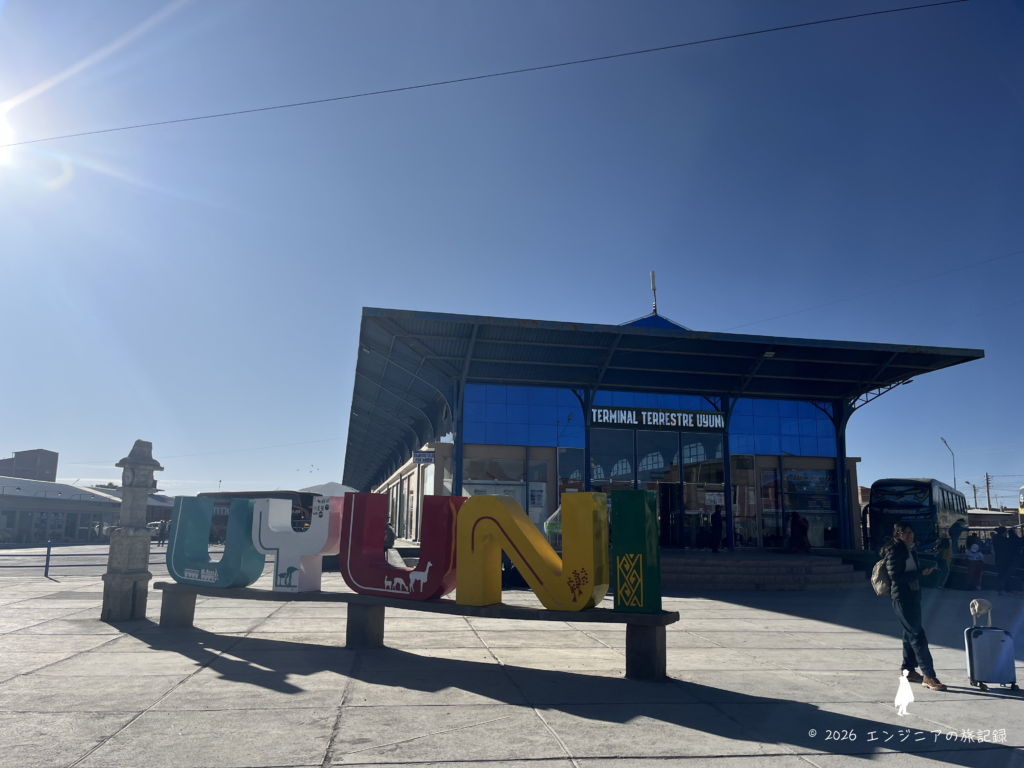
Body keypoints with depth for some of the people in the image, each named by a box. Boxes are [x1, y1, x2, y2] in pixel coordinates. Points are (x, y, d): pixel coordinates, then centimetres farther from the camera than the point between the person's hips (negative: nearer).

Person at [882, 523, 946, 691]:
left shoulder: (909, 550, 14)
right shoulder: (894, 552, -14)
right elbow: (895, 576, -21)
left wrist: (924, 571, 1)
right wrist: (920, 573, -22)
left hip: (913, 597, 9)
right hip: (902, 599, -9)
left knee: (910, 635, 15)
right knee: (918, 636, -11)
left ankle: (909, 670, 25)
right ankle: (928, 676, -10)